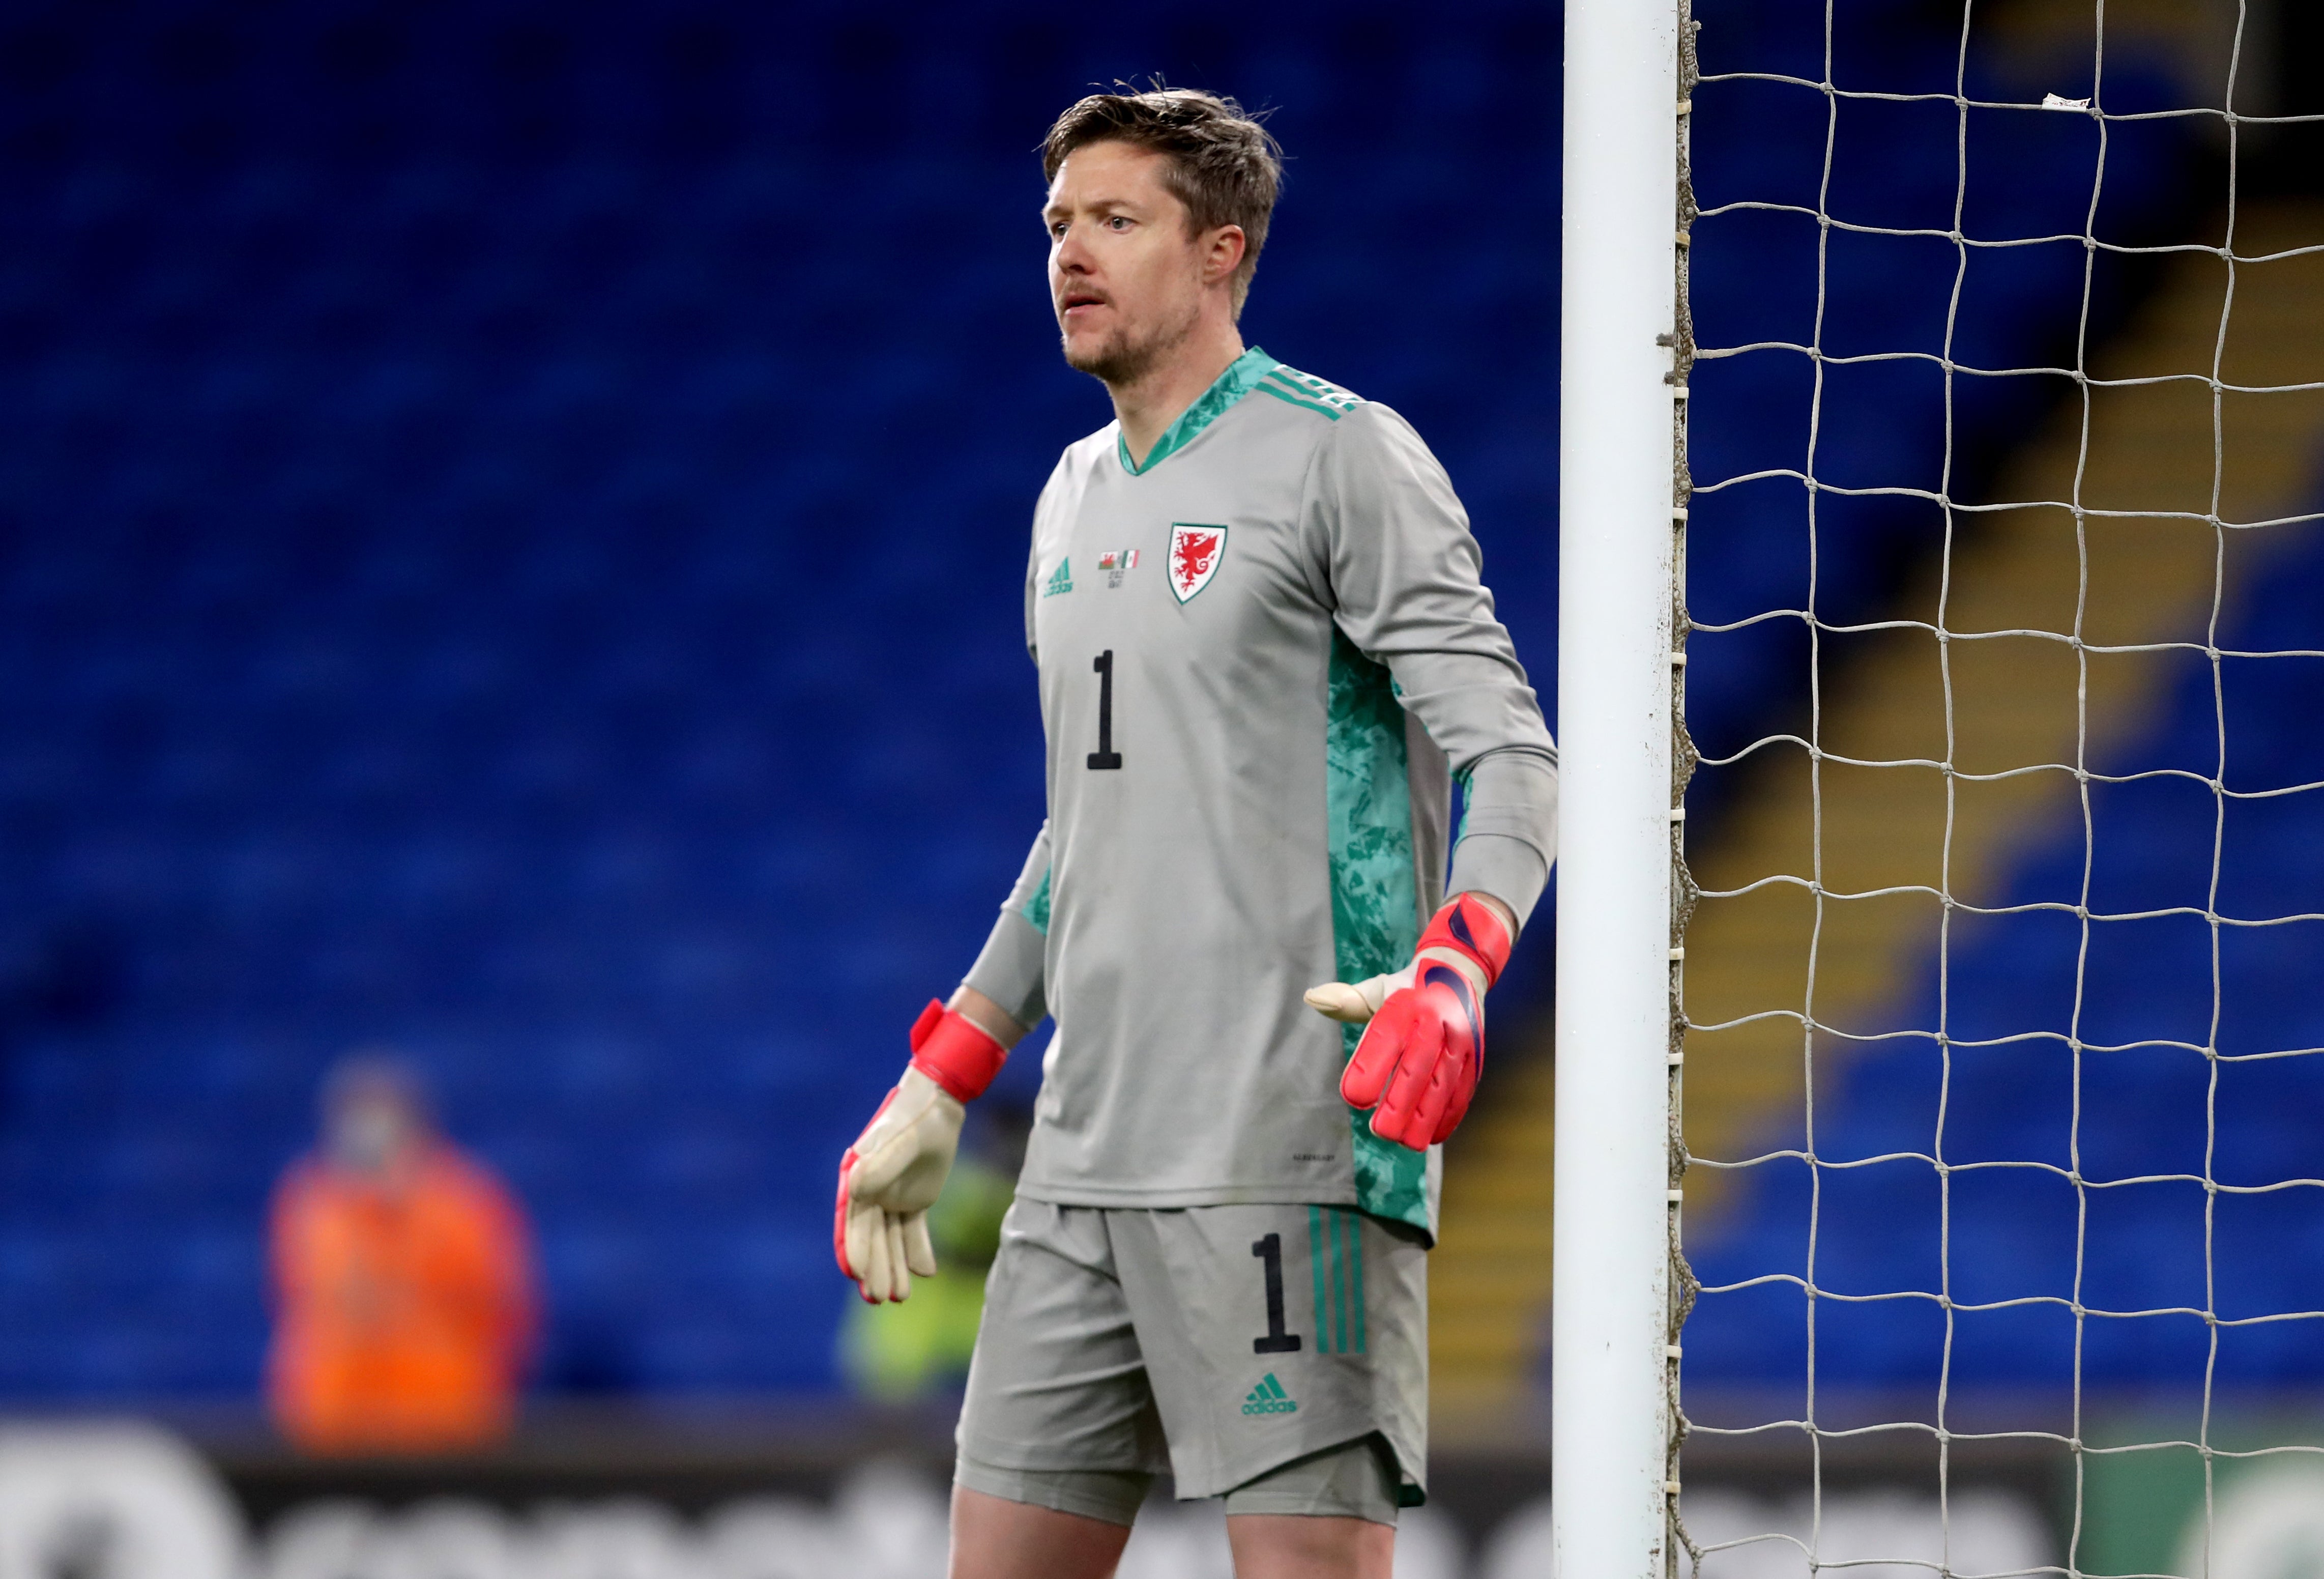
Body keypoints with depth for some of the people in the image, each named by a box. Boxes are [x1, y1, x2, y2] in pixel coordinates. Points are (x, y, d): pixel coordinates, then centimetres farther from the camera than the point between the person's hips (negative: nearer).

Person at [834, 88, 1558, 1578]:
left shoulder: (1343, 457, -3)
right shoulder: (1078, 497, 20)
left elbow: (1509, 755, -11)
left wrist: (1453, 972, -29)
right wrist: (936, 1091, 26)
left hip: (1287, 1148, -8)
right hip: (1089, 1154, 8)